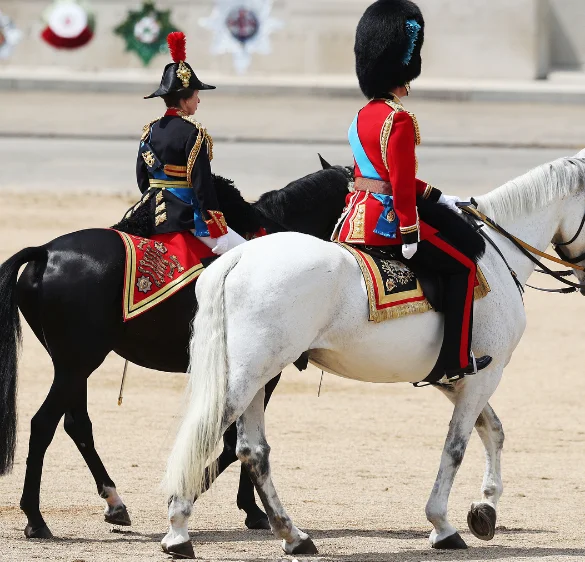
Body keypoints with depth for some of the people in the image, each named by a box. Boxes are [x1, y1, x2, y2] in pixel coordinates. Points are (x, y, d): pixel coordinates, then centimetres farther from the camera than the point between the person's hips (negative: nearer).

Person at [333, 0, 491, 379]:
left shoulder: (363, 117, 14)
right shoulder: (400, 120, -15)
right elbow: (401, 182, -20)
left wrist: (437, 197, 23)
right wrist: (409, 233, -18)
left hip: (353, 220, 9)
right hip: (385, 224, -9)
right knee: (463, 267, 2)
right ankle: (458, 361, 0)